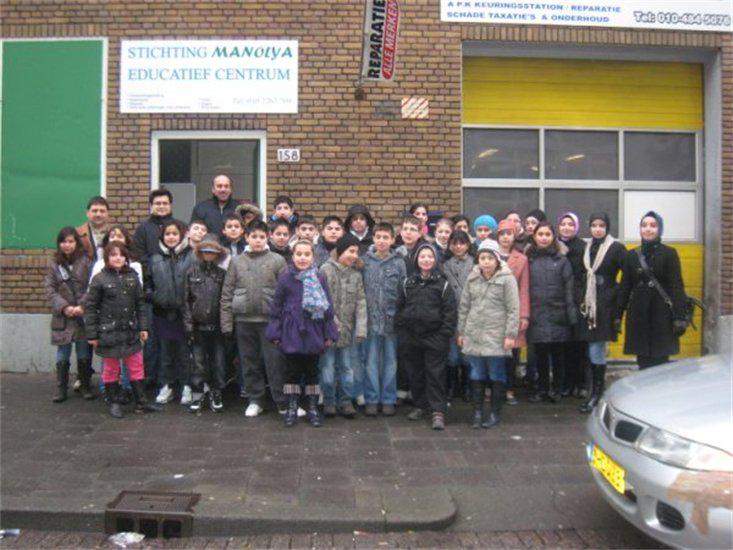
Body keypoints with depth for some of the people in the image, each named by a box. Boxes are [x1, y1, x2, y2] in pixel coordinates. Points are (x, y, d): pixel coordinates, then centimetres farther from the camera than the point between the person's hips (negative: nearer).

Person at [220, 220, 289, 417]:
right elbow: (227, 294, 7)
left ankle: (283, 402, 9)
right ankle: (255, 400, 23)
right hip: (243, 320, 3)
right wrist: (226, 323, 1)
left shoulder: (277, 260, 1)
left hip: (270, 319, -2)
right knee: (250, 363, 10)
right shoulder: (237, 262, 7)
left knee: (275, 362, -1)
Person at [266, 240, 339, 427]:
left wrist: (329, 334, 0)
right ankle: (292, 408, 19)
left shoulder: (319, 279, -1)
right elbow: (276, 306, 2)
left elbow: (327, 306, 3)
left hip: (313, 332, 1)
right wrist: (275, 333, -1)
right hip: (291, 332, 0)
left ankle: (312, 408, 21)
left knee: (312, 370, 10)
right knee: (292, 370, 8)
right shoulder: (285, 277, -2)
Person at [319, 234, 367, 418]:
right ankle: (328, 401, 17)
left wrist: (361, 328, -8)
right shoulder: (326, 270, -6)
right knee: (328, 365, 4)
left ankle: (346, 401, 21)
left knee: (346, 366, 11)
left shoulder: (356, 273, 6)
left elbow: (360, 301, 1)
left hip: (348, 328, 4)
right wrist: (333, 324, -16)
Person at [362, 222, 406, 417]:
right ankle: (371, 399, 16)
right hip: (371, 319, 0)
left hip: (392, 320, 0)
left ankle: (388, 400, 19)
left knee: (390, 362, 9)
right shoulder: (364, 261, 1)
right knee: (371, 362, 6)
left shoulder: (399, 263, 1)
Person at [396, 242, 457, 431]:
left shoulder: (443, 284, -1)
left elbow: (450, 312, -3)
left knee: (435, 374, -3)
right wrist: (401, 331, 4)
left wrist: (445, 335, -9)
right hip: (411, 337, 4)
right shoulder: (408, 283, 8)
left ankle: (438, 412, 0)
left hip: (434, 337, -3)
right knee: (415, 373, 12)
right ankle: (420, 406, 26)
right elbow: (399, 308, 11)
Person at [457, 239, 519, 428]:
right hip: (474, 335, 4)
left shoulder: (507, 278, -6)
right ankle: (478, 411, 19)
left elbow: (513, 309, -7)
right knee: (477, 374, 9)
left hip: (496, 336, -4)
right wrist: (460, 331, 11)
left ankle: (495, 413, 18)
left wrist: (510, 334, -11)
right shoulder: (472, 278, 7)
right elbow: (464, 306, 13)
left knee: (497, 375, 6)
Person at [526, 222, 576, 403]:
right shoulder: (528, 261, 6)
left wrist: (571, 316, -5)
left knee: (557, 354, 7)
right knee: (540, 355, 9)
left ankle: (556, 389, 21)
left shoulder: (561, 261, 2)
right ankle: (542, 389, 22)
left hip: (557, 317, -1)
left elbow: (569, 290, 0)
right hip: (537, 318, 1)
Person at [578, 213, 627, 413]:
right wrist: (583, 300, 12)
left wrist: (620, 297, -11)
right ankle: (596, 391, 22)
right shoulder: (587, 248, 11)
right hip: (590, 304, 6)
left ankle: (596, 394, 3)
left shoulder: (616, 248, -6)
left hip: (606, 305, -6)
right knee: (593, 350, 12)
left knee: (597, 350, -6)